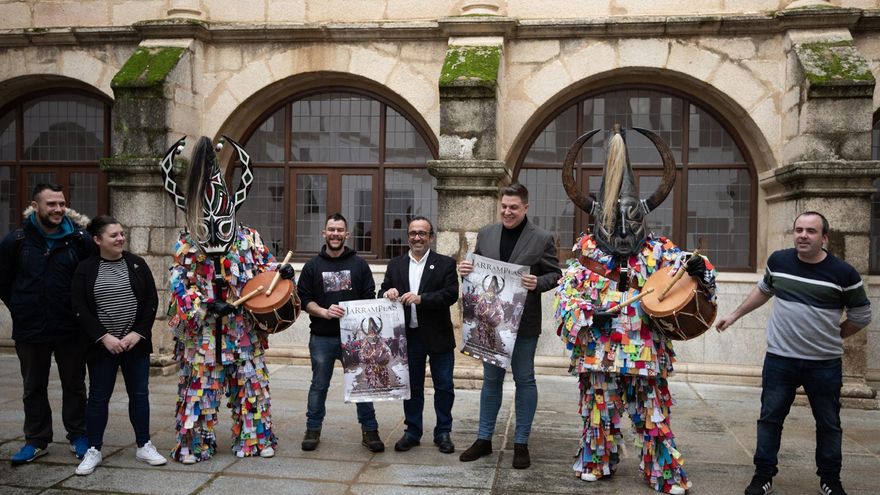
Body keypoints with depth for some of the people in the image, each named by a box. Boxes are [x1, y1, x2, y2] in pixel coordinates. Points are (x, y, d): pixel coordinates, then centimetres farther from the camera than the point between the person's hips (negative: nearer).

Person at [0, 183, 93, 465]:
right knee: (34, 387, 13)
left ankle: (78, 436, 24)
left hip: (71, 328, -1)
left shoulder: (80, 240, -6)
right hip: (30, 330, 1)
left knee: (74, 385, 10)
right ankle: (37, 441, 26)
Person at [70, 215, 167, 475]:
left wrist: (138, 333, -9)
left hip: (136, 344, 2)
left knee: (139, 394, 8)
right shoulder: (85, 269, -2)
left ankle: (144, 446, 19)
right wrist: (104, 337, -13)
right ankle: (93, 451, 19)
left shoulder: (137, 264, 3)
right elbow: (80, 308, -6)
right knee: (98, 397, 6)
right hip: (102, 345, -1)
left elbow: (151, 301, 1)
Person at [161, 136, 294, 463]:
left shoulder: (249, 238, 4)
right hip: (203, 329, -2)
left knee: (250, 379, 8)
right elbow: (179, 282, -7)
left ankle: (254, 438, 21)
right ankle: (195, 443, 18)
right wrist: (207, 306, -18)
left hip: (244, 326, 2)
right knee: (200, 383, 5)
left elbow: (265, 266, 11)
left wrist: (281, 271, -12)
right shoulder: (186, 244, -2)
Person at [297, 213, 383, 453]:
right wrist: (325, 312, -14)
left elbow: (369, 298, 5)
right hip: (322, 337, 0)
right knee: (319, 385, 11)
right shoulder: (313, 265, 5)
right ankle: (313, 429, 25)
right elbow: (304, 298, 2)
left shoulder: (359, 264, 5)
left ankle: (369, 430, 15)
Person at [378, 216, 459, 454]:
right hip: (408, 336, 3)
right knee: (411, 386, 13)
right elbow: (382, 292, 6)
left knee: (444, 387, 6)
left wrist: (421, 298, -25)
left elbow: (451, 294, -13)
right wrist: (387, 293, -17)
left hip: (438, 336, -2)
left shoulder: (445, 264, -2)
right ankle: (412, 432, 26)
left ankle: (443, 433, 21)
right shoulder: (395, 264, 8)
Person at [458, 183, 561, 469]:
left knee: (524, 379, 8)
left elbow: (555, 274, -3)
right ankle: (484, 439, 24)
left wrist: (537, 283, -23)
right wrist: (465, 269, -10)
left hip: (524, 322, -3)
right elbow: (476, 268, 12)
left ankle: (521, 443, 20)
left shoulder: (542, 238, -7)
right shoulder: (485, 234, 4)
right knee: (491, 378, 13)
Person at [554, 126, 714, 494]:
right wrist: (589, 314, -17)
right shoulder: (587, 250, 1)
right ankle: (596, 462, 30)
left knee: (653, 411, 6)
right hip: (600, 347, 0)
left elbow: (683, 264, 0)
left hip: (645, 348, 1)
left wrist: (696, 267, -23)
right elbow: (566, 291, -3)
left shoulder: (657, 250, 3)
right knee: (600, 407, 12)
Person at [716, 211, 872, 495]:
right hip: (779, 360, 1)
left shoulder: (844, 273, -11)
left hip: (825, 365, -1)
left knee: (828, 424, 13)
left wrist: (829, 338, 8)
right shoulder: (778, 261, -3)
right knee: (770, 419, 7)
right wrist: (735, 315, 19)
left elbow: (861, 317, 3)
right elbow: (763, 290, 18)